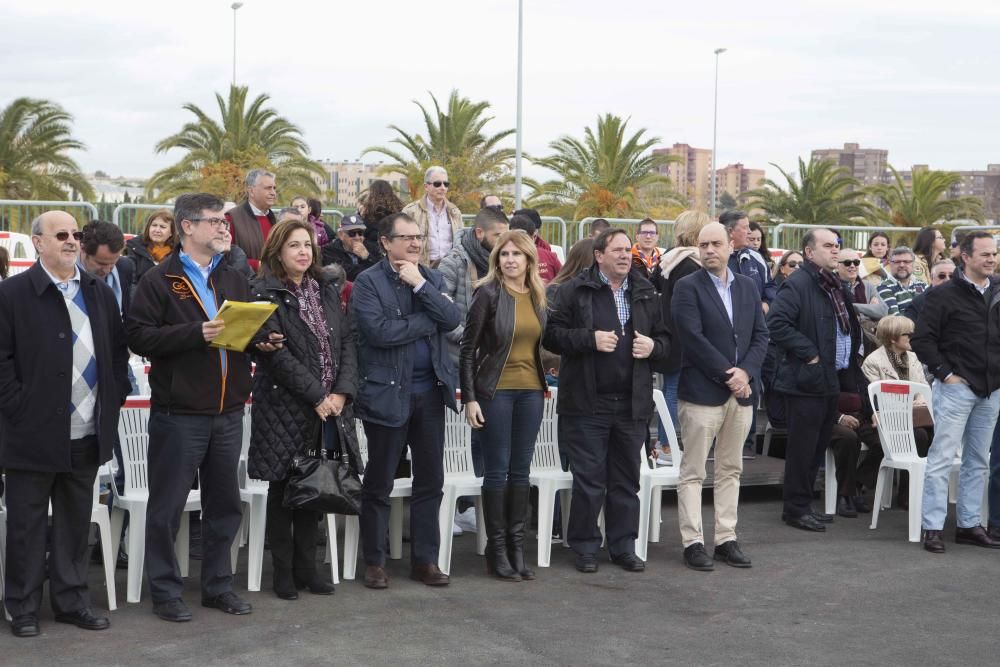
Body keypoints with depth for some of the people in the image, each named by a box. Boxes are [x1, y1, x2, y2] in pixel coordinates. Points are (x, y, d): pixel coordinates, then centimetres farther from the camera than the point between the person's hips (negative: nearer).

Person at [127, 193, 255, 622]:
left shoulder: (234, 280, 15)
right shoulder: (160, 280, -5)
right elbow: (139, 336, -14)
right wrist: (196, 334, -22)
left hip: (228, 412, 6)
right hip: (178, 413, -6)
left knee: (225, 504, 13)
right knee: (167, 506, 3)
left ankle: (218, 585, 26)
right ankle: (165, 592, 14)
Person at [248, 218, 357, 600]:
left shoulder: (328, 290, 12)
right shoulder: (265, 294, -6)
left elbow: (346, 341, 7)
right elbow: (276, 353, -14)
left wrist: (343, 391, -6)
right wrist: (316, 395, -16)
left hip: (328, 407, 5)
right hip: (285, 407, -5)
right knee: (283, 488, 3)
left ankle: (306, 567, 18)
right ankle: (283, 572, 11)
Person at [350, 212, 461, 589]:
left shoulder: (432, 279, 10)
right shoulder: (368, 282, -6)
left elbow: (452, 319, -5)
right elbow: (378, 331, -20)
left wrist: (420, 285, -14)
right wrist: (428, 321, -12)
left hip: (430, 390, 5)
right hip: (387, 392, -5)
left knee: (430, 480, 9)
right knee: (379, 483, 5)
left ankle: (425, 559, 20)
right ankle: (374, 562, 16)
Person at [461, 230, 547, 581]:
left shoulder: (537, 295, 9)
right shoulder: (488, 293, -7)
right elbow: (468, 348, -7)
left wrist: (545, 384, 9)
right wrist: (469, 397, -11)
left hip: (531, 391, 5)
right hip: (496, 390, -5)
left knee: (521, 470, 8)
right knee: (497, 470, 0)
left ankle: (517, 544, 16)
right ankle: (497, 548, 9)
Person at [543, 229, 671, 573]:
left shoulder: (646, 293, 12)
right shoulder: (574, 290, -2)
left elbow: (665, 337, 19)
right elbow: (551, 335, -7)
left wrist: (654, 346, -3)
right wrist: (591, 339, -17)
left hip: (632, 403, 4)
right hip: (587, 403, -4)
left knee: (627, 480, 11)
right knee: (589, 479, 1)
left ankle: (623, 545, 21)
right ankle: (585, 546, 12)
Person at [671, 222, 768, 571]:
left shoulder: (748, 287, 12)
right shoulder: (688, 287, -5)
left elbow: (760, 335, 8)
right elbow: (693, 337, -13)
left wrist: (745, 371, -8)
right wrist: (727, 373, -14)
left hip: (741, 390, 6)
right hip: (702, 392, -6)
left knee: (731, 470, 10)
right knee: (693, 472, -1)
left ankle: (726, 539, 17)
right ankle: (693, 542, 3)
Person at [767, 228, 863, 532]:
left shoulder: (836, 285, 17)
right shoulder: (797, 284, -14)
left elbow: (847, 327, 31)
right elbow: (777, 323, -25)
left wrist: (850, 359, 17)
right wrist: (808, 353, -21)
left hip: (831, 380, 9)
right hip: (807, 379, -9)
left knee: (818, 446, 15)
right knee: (803, 447, -3)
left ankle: (803, 504, 24)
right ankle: (796, 509, 6)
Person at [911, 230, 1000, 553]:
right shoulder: (944, 294, -7)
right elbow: (922, 339, -8)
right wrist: (944, 373, -11)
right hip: (957, 388, -6)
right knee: (942, 457, -5)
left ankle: (969, 524, 19)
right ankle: (933, 528, -2)